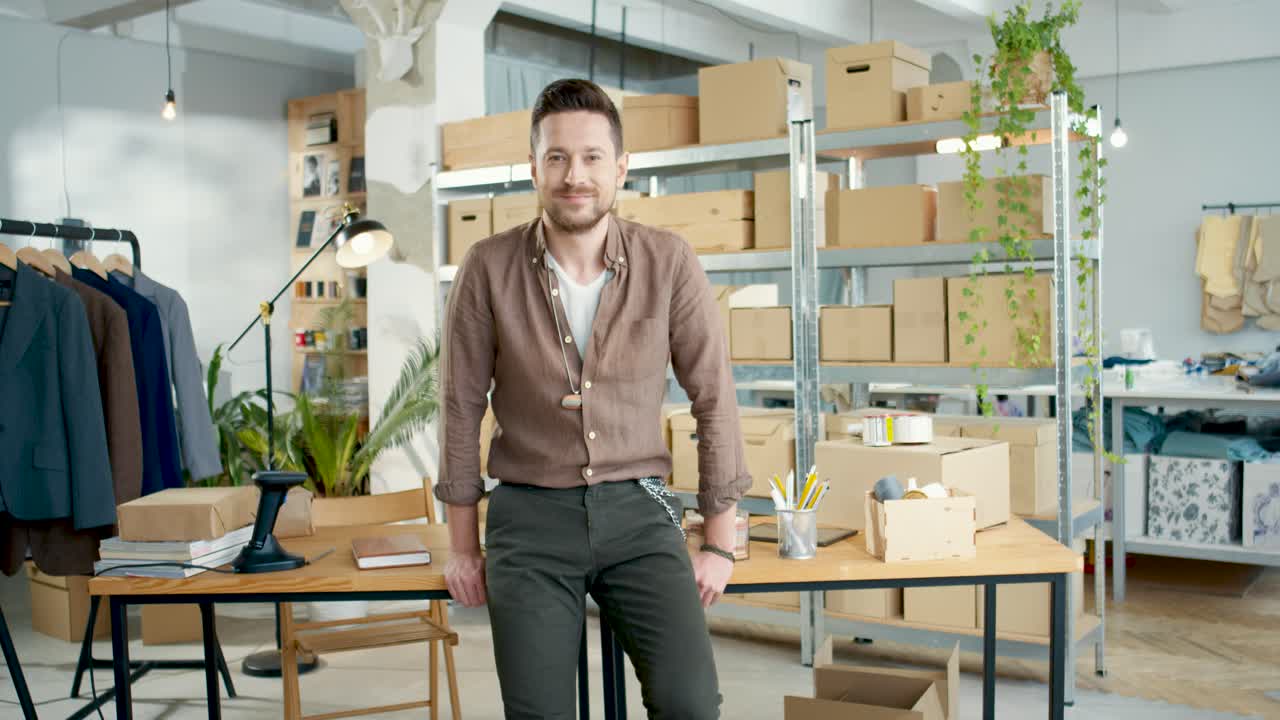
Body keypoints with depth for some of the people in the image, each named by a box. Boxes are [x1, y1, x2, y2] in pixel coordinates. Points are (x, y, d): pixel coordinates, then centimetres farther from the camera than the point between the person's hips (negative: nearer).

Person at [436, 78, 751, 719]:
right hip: (530, 518, 0)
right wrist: (461, 546, 6)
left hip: (638, 512, 0)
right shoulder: (489, 268, -5)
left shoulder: (668, 262, -5)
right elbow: (462, 406, 2)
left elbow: (713, 399, 0)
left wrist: (720, 543, 2)